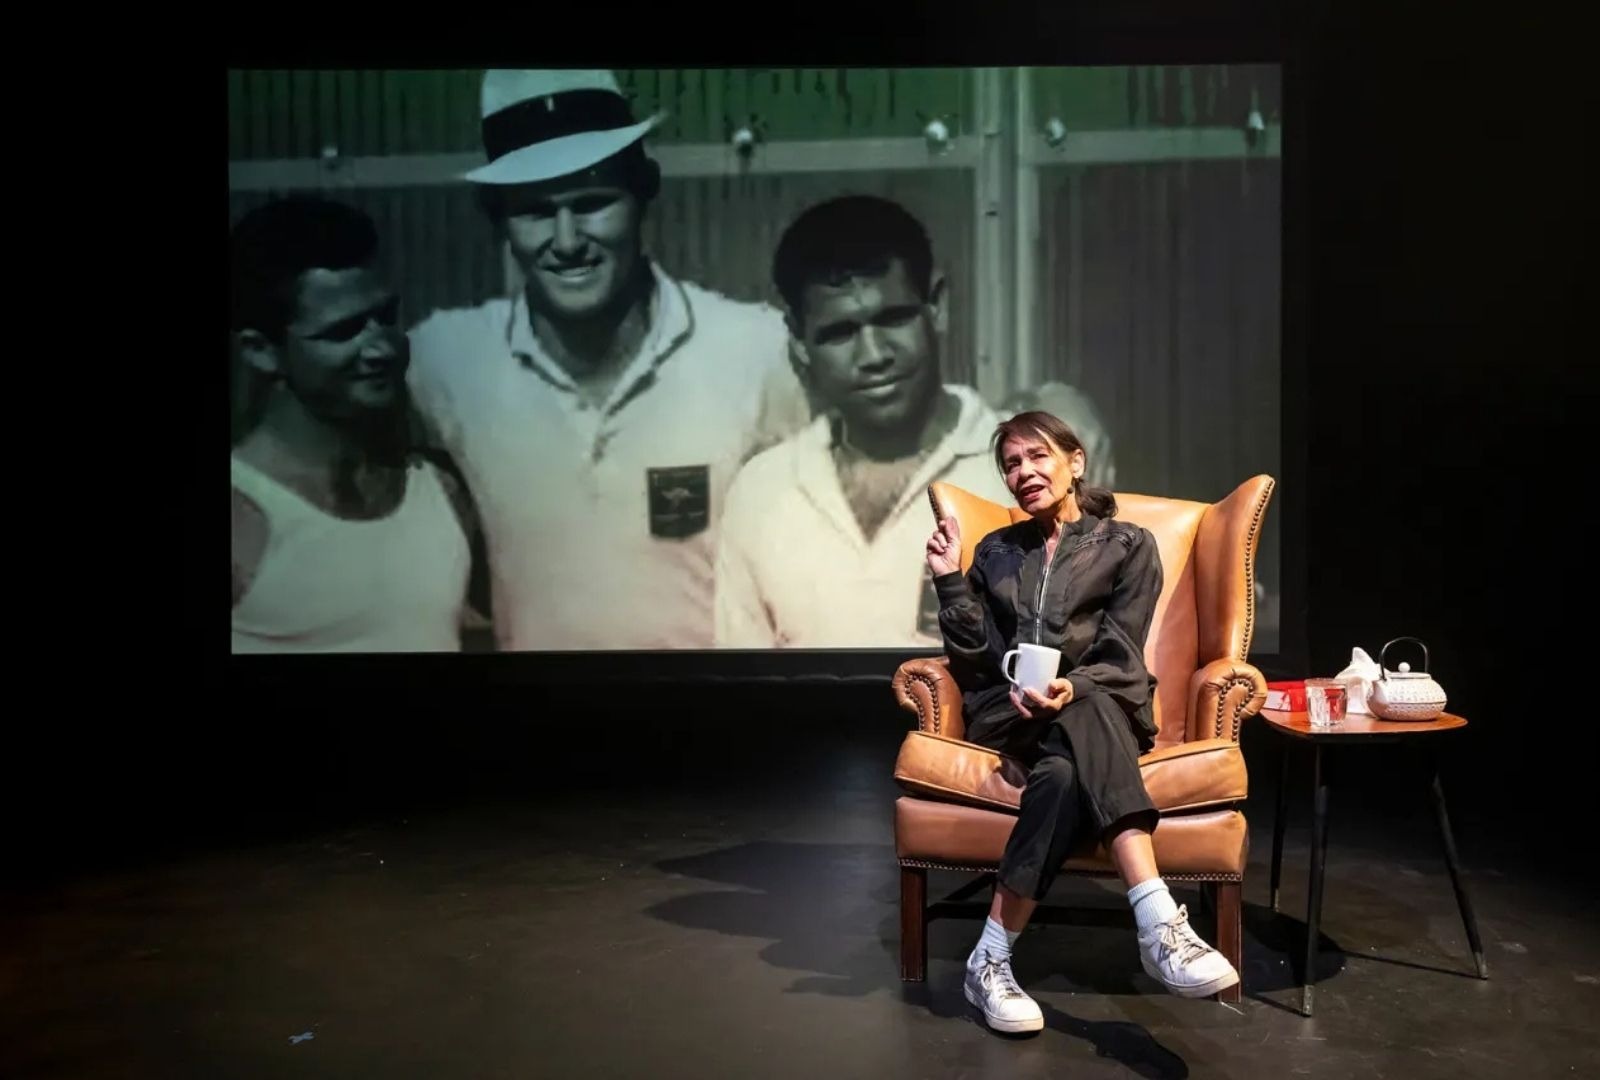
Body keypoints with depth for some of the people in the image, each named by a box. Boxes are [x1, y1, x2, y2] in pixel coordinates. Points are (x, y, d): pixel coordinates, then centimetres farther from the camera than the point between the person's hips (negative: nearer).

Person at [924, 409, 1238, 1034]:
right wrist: (951, 581, 0)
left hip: (1099, 708, -1)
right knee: (1066, 768, -37)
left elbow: (1119, 659, -3)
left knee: (1065, 772, -39)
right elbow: (974, 661, 9)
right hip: (1008, 713, 1)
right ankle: (1160, 925, -45)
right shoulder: (996, 552, 19)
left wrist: (1073, 688, -23)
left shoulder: (1129, 546, 10)